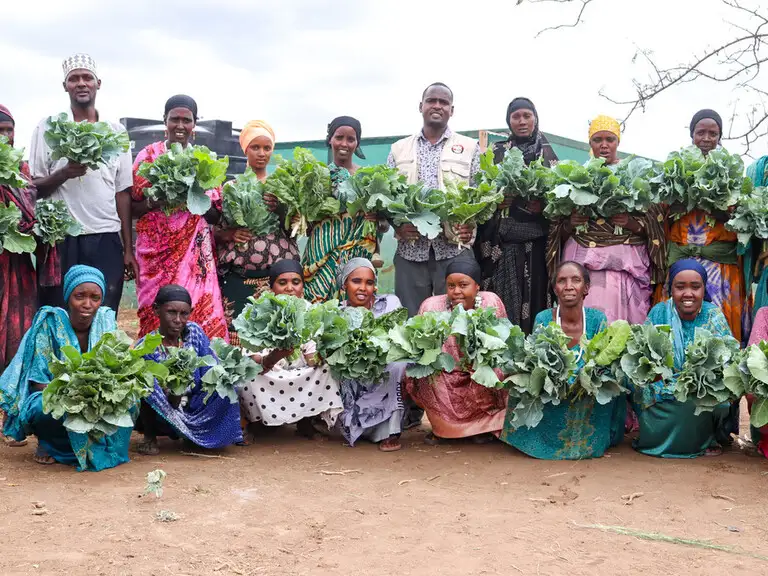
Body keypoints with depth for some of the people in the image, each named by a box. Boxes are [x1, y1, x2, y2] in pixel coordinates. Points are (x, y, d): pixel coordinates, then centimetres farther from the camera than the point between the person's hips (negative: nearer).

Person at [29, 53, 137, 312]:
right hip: (61, 238, -1)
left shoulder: (116, 131, 11)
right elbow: (34, 187, 5)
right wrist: (64, 174, -16)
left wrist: (129, 249, 5)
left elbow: (123, 192, 10)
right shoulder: (48, 127, 7)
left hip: (106, 238, 1)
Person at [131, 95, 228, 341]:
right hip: (156, 248, -1)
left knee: (201, 310, -8)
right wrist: (155, 201, -14)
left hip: (195, 250, 1)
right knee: (157, 312, -5)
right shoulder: (148, 156, 4)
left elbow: (215, 214, 8)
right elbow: (132, 208, 5)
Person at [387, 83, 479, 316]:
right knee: (410, 319, 4)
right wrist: (397, 224, -8)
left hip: (454, 248, -1)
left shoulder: (470, 148, 9)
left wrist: (471, 226, -12)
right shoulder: (399, 149, 13)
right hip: (410, 249, 2)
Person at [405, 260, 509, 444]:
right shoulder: (431, 306, -11)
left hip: (482, 385, 0)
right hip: (443, 385, 0)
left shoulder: (491, 303, -9)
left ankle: (483, 425, 3)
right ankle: (440, 426, 1)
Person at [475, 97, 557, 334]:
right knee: (504, 299, -3)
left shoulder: (548, 154, 9)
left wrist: (543, 205, -13)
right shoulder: (496, 152, 12)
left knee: (535, 295, -4)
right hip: (503, 239, 1)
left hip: (537, 240, -1)